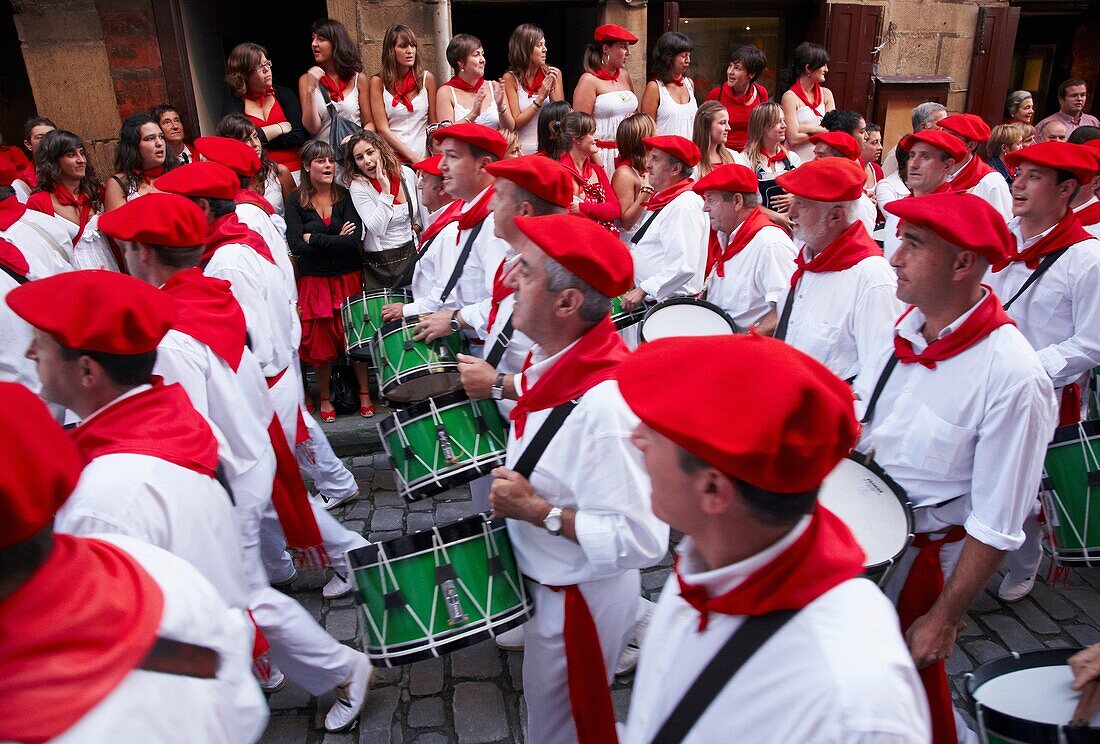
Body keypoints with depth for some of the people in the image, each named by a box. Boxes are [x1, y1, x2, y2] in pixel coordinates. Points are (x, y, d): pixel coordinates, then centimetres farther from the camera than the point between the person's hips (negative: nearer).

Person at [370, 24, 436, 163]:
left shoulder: (427, 78, 7)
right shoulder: (378, 82, 2)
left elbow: (433, 124, 11)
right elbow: (382, 129, -3)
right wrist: (414, 157, -11)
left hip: (422, 157, 1)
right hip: (390, 159, -1)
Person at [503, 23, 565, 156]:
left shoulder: (553, 74, 5)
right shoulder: (510, 78, -2)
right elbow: (516, 123, -6)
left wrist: (553, 89, -7)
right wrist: (540, 98, -11)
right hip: (522, 150, -2)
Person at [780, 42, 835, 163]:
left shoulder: (826, 94, 12)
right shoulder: (790, 97, -5)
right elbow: (793, 139, -13)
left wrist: (806, 128, -10)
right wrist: (822, 131, -1)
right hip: (798, 161, -4)